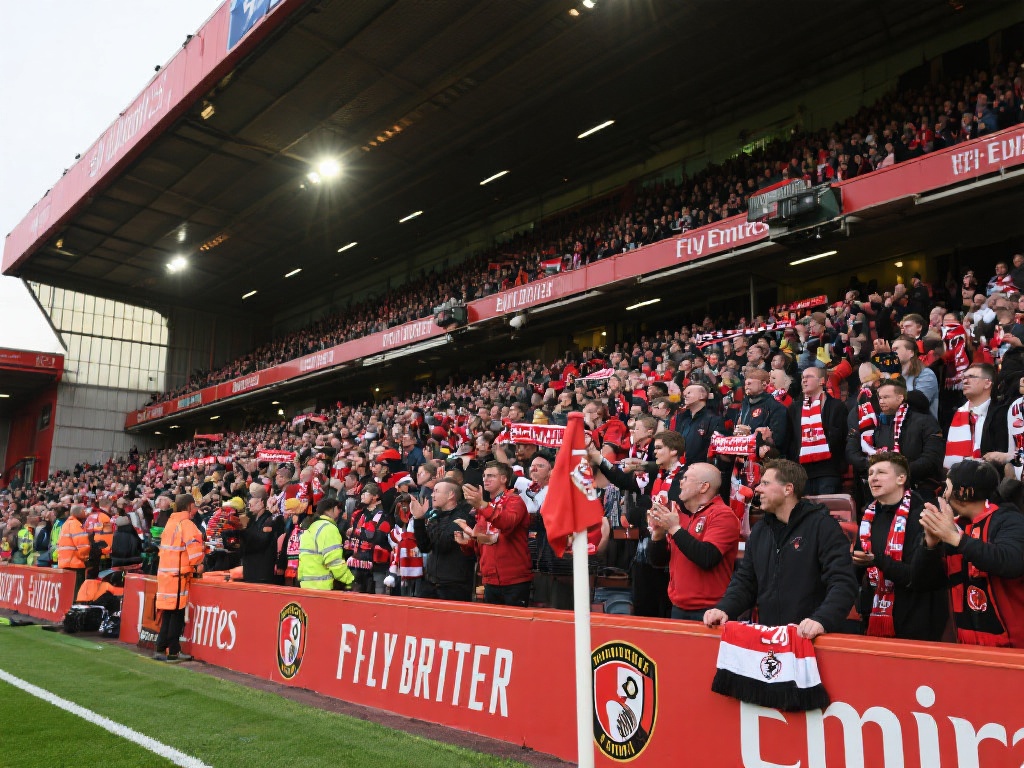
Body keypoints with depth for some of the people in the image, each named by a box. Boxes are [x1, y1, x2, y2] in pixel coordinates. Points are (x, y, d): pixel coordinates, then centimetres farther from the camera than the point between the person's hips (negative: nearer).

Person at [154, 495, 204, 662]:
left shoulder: (170, 522, 15)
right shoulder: (186, 524, -12)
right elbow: (194, 548, -21)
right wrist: (197, 565, -2)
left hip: (165, 572, 8)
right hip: (178, 575, -8)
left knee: (168, 613, 13)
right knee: (177, 613, -2)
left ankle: (162, 649, 16)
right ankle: (173, 651, 2)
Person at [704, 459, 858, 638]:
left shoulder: (822, 526, -4)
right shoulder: (760, 530, 14)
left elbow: (843, 583, -13)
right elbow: (745, 580, 16)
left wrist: (821, 620, -29)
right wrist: (724, 609, -2)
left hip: (809, 637, -5)